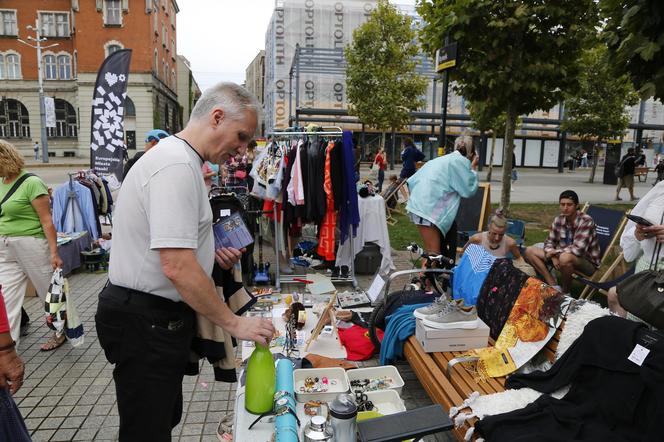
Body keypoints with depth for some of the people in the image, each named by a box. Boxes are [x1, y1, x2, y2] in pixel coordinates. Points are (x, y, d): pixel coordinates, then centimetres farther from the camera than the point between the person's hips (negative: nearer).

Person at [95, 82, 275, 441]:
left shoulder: (178, 157, 12)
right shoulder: (177, 165, -22)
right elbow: (177, 267, -28)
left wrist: (210, 253, 7)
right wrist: (234, 323, -20)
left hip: (156, 316, 10)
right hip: (145, 320, -10)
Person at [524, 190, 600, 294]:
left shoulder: (586, 221, -21)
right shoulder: (559, 220, -1)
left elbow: (578, 249, -30)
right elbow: (549, 242, 4)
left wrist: (555, 252, -16)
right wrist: (553, 256, -17)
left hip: (588, 263, -7)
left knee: (565, 258, -41)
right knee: (530, 251, -4)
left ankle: (566, 292, -13)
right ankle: (554, 287, -11)